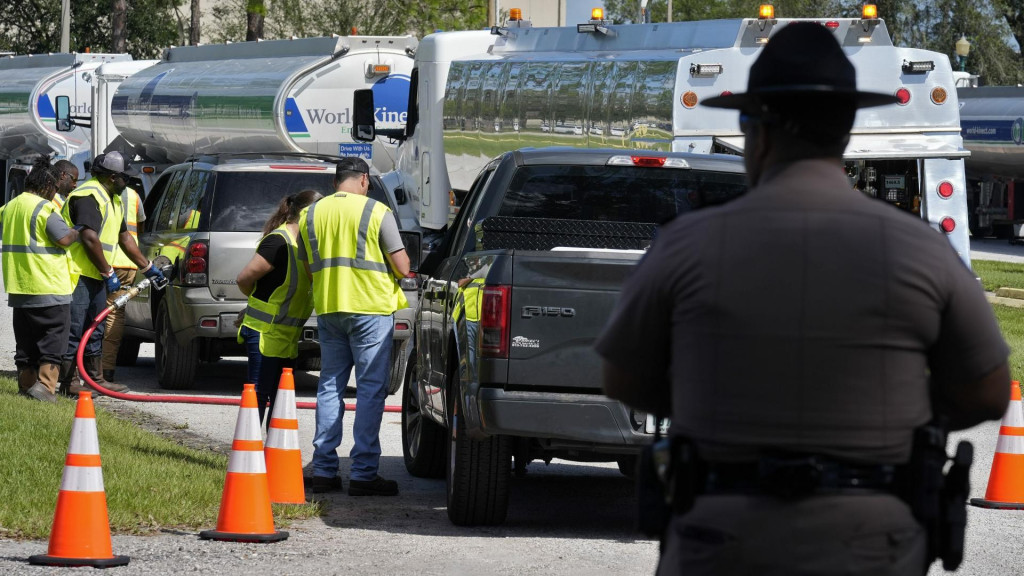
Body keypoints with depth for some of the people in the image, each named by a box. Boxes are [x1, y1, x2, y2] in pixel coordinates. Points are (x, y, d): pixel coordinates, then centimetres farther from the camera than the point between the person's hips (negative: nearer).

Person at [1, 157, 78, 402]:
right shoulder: (44, 208, -14)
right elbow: (63, 239, -19)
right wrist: (78, 231, 0)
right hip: (48, 287, -7)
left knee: (26, 342, 14)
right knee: (53, 340, -4)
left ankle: (26, 385, 15)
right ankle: (45, 385, -16)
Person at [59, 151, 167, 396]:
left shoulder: (112, 200, 18)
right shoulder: (89, 197, -17)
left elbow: (124, 237, 26)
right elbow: (89, 239, -24)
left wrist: (148, 268, 27)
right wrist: (109, 273, -18)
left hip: (95, 276, 10)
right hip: (76, 274, -10)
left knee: (95, 331, 15)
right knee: (74, 330, -8)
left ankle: (96, 379, 22)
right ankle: (67, 383, -5)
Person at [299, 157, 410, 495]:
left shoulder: (311, 214, 7)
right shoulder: (376, 212, -7)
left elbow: (307, 268, 12)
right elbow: (402, 267, -8)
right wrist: (400, 269, 14)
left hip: (328, 308, 5)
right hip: (371, 308, -5)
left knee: (330, 386, 11)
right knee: (371, 388, -2)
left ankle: (324, 470, 9)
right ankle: (363, 473, -6)